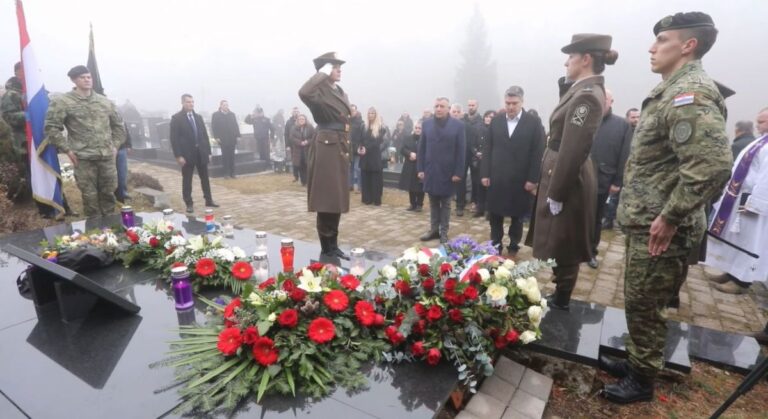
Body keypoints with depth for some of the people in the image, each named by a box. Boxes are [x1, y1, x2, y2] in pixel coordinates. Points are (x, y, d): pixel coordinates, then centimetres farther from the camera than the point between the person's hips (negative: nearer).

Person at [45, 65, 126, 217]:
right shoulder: (62, 102, -3)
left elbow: (118, 125, 19)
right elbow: (51, 128, -4)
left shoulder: (104, 101, 11)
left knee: (108, 192, 11)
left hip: (107, 156, 4)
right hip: (83, 158, -3)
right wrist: (67, 149, -7)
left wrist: (115, 145, 11)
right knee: (90, 195, 2)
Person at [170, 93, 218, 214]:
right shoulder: (176, 118, -4)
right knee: (187, 180, 3)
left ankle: (209, 200, 21)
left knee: (205, 178, 11)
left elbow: (204, 135, 13)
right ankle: (189, 204, 11)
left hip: (201, 152, 5)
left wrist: (208, 151, 7)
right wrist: (178, 156, -15)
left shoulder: (198, 117, 12)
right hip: (187, 153, -5)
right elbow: (174, 138, -9)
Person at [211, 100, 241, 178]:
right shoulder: (215, 115, 3)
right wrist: (216, 137, -10)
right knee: (225, 156, 0)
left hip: (232, 139, 3)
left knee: (231, 156, 4)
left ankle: (232, 172, 9)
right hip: (223, 139, -3)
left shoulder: (232, 114, 13)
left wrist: (238, 135, 3)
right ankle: (226, 172, 4)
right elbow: (213, 127, -2)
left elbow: (236, 125, 11)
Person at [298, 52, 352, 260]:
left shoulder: (340, 91, 17)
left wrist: (348, 147, 20)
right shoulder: (319, 91, -10)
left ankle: (333, 246, 23)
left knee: (337, 199, 12)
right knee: (326, 200, -3)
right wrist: (322, 74, -22)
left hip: (341, 148, 9)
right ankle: (326, 250, 8)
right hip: (326, 148, -9)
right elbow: (303, 93, -35)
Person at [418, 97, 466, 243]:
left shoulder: (458, 125, -4)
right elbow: (421, 148, 5)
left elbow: (461, 151, -6)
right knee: (433, 202, 11)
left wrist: (458, 172, -11)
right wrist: (420, 169, 0)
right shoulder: (426, 124, 5)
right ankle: (434, 230, 22)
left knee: (446, 203, 9)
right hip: (430, 170, 3)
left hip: (448, 171, -3)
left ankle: (444, 232, 19)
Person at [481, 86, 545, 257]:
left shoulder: (534, 122, -3)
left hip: (521, 180, -2)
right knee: (494, 215, 8)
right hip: (496, 178, 2)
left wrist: (533, 179, -10)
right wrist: (485, 174, -1)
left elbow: (538, 153, -6)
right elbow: (488, 150, 5)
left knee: (517, 217, 11)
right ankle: (495, 247, 23)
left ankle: (513, 248, 26)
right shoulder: (496, 121, 6)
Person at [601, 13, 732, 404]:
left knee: (644, 306, 5)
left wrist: (670, 217, -23)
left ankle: (642, 380, 23)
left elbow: (714, 164, -30)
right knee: (638, 303, 20)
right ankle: (635, 363, 37)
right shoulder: (673, 91, 14)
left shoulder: (690, 94, -18)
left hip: (658, 228, -9)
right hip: (644, 221, 9)